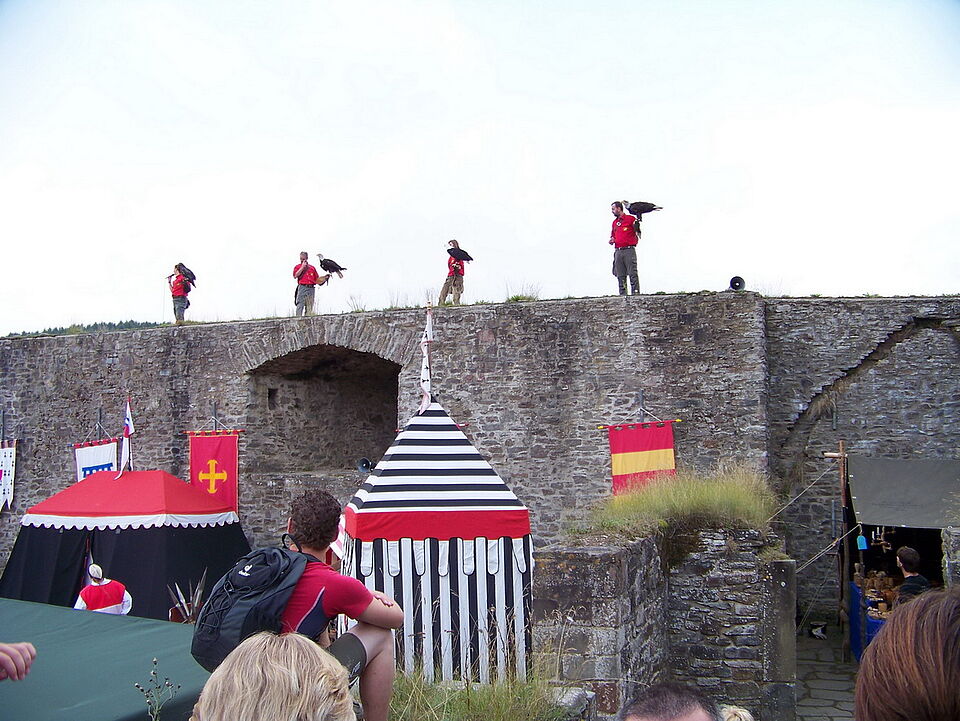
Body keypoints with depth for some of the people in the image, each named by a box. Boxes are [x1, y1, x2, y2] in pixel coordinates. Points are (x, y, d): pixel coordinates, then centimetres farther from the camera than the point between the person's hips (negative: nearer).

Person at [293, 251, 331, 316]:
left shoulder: (312, 268, 21)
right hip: (302, 287, -3)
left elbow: (317, 279, 20)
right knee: (300, 305, -14)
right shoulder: (297, 267, 14)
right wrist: (303, 267, -3)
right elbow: (296, 275, -5)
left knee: (309, 307, 0)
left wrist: (325, 277, 6)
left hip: (311, 288, 3)